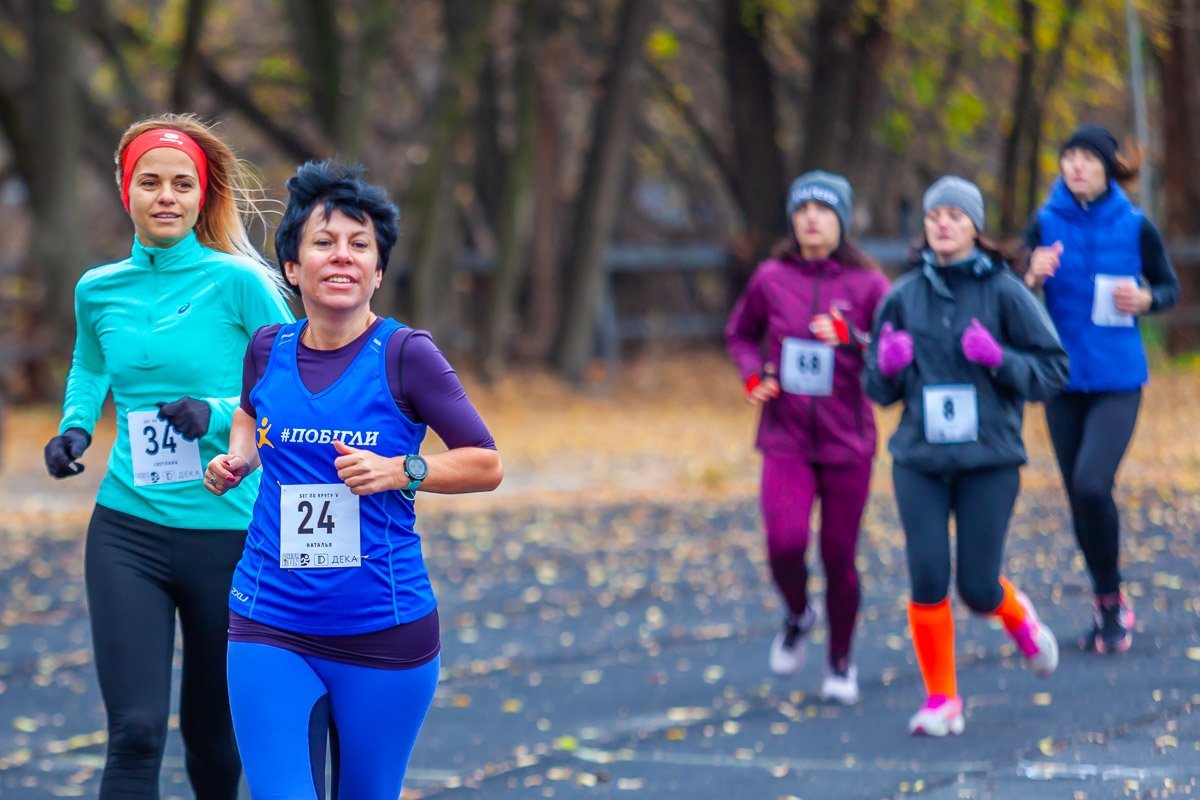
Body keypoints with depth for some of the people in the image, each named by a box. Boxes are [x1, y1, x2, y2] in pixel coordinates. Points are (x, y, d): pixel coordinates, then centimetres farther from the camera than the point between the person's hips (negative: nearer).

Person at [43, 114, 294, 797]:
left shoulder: (238, 283, -8)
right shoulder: (99, 291, 5)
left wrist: (221, 414, -21)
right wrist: (75, 427, 8)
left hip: (229, 533, -2)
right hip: (128, 534, 2)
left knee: (212, 734, 13)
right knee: (135, 733, -10)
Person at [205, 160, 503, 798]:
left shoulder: (405, 356, -8)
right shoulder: (268, 350, 4)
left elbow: (486, 466, -2)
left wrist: (399, 470, -16)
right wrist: (237, 459, 9)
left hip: (384, 635, -2)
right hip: (271, 629, 2)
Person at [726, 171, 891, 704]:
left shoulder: (867, 284, -3)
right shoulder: (770, 278, 1)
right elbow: (740, 335, 18)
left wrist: (852, 337, -23)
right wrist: (752, 376, 0)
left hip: (847, 442, 0)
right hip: (786, 439, 0)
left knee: (838, 557, 4)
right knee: (785, 543, -19)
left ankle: (840, 663, 27)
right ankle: (797, 616, 15)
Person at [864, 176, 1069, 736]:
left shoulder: (1004, 291, -2)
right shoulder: (904, 296, 6)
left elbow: (1054, 370, -1)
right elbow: (879, 389, 14)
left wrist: (998, 358, -17)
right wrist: (888, 364, -9)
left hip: (989, 459, -2)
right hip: (919, 460, 2)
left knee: (978, 588, -2)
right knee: (927, 578, -9)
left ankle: (1018, 618, 34)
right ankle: (941, 699, 6)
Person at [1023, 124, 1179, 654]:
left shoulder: (1135, 227, -5)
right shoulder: (1045, 224, -1)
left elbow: (1171, 287, 8)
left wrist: (1145, 299, -14)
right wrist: (1033, 277, -20)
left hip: (1118, 379, -3)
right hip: (1064, 377, 3)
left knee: (1092, 485, -19)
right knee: (1079, 495, 8)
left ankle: (1112, 603, -2)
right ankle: (1107, 607, 25)